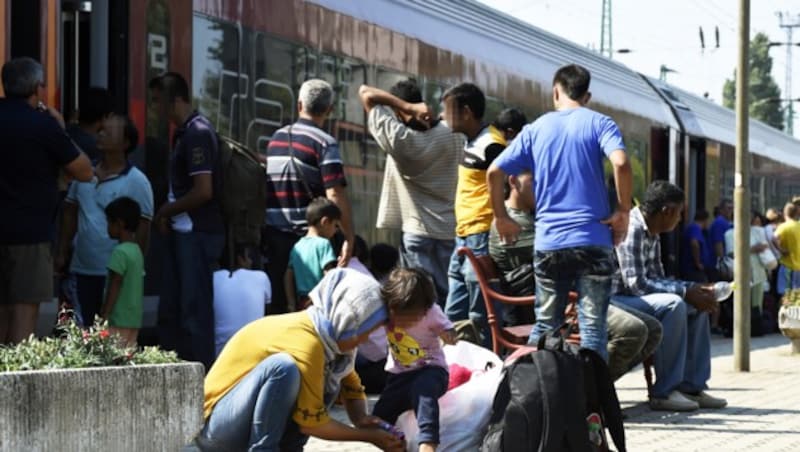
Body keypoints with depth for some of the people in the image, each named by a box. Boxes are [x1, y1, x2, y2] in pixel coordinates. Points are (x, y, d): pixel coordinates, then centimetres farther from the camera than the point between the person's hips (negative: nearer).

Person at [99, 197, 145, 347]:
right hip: (134, 320, 9)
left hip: (120, 320, -9)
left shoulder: (120, 252, -14)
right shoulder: (137, 250, 13)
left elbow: (114, 289, -15)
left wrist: (103, 317, -11)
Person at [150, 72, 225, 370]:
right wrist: (167, 214, 6)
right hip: (182, 232, 10)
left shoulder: (197, 133, -15)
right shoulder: (184, 132, 15)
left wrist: (166, 211, -8)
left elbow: (203, 191, -20)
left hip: (197, 232, -10)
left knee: (195, 309, -6)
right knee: (170, 310, 13)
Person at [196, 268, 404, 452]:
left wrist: (362, 421, -9)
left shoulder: (329, 336, 2)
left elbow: (352, 387, 12)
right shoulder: (305, 343, -24)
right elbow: (311, 422, -20)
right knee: (284, 366, -30)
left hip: (252, 425, 9)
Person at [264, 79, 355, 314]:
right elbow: (335, 195, -15)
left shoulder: (276, 138, 11)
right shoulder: (324, 143, -7)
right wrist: (349, 239, -13)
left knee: (276, 305, 6)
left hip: (272, 235, 5)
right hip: (307, 238, -5)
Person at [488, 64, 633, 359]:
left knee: (545, 325, 12)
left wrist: (501, 217, 14)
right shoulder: (598, 124, 1)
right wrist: (623, 212, -7)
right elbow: (620, 163, -18)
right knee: (592, 326, 0)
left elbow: (494, 172, 3)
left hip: (548, 242, 3)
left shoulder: (535, 130, 9)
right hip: (593, 240, -2)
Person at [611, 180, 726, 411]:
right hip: (614, 300, -11)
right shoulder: (631, 229, -20)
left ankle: (692, 386, 5)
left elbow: (657, 278, 16)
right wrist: (686, 292, -22)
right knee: (673, 305, -30)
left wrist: (694, 289, 0)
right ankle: (664, 392, -25)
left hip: (634, 298, 11)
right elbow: (636, 283, -25)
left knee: (697, 307, 8)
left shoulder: (652, 234, 12)